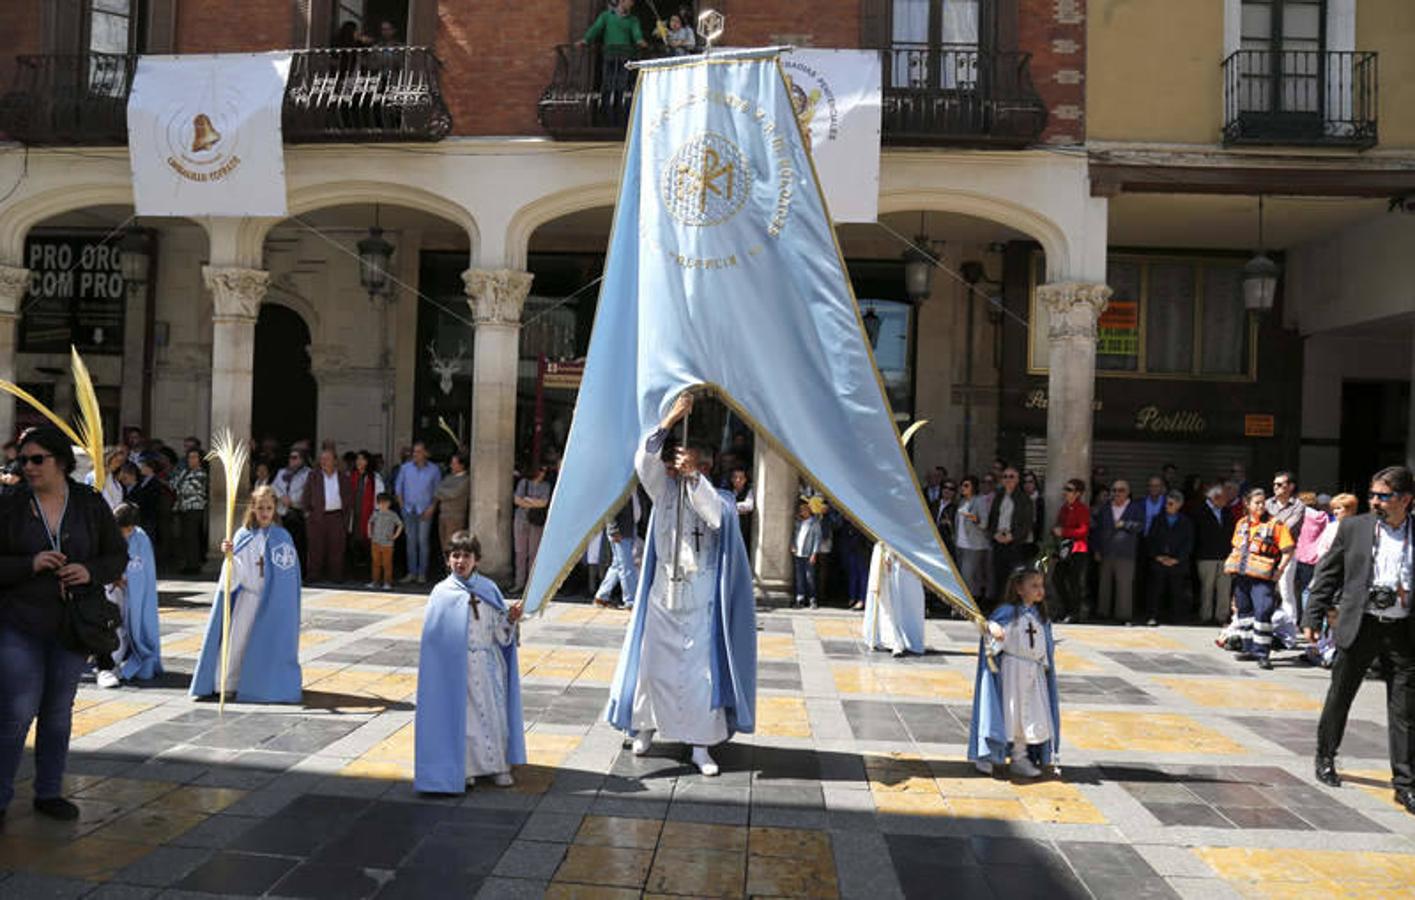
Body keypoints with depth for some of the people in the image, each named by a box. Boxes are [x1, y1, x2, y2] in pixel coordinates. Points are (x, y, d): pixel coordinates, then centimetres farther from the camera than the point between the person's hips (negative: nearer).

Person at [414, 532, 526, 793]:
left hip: (487, 665, 2)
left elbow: (501, 635, 5)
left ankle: (498, 765, 19)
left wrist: (510, 621, -14)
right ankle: (464, 769, 17)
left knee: (493, 712, 6)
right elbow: (434, 636, -2)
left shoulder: (488, 589, 2)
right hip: (457, 666, -2)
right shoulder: (442, 593, -4)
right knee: (461, 715, 3)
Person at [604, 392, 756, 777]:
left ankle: (700, 744, 7)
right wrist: (670, 419, -22)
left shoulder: (717, 497, 1)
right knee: (653, 664, 8)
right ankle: (645, 728, 27)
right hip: (663, 596, 2)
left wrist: (693, 476, -30)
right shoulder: (664, 490, 3)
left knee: (702, 671, -1)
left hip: (700, 601, -1)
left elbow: (716, 516, -22)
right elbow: (644, 460, -14)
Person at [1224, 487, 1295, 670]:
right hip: (1241, 575, 6)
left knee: (1262, 612, -15)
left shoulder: (1275, 524, -2)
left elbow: (1288, 551, -4)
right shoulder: (1241, 523, 13)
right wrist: (1232, 564, 11)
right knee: (1244, 610, 11)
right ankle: (1249, 648, 23)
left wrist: (1279, 570, -12)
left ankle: (1262, 653, -10)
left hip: (1262, 577, -6)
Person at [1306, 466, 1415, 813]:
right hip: (1359, 626, 0)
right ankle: (1326, 758, 31)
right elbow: (1327, 573, 5)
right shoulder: (1353, 527, 2)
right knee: (1339, 697, 12)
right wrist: (1314, 618, 2)